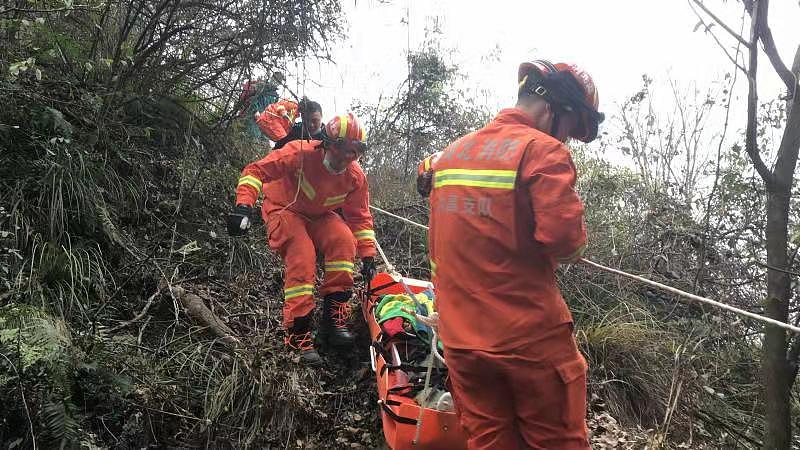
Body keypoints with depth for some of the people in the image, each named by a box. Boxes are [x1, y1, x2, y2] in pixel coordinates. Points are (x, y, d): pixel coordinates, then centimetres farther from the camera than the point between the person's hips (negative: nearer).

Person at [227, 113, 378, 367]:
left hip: (319, 217, 4)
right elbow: (256, 170, -26)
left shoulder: (355, 176, -13)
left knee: (344, 239, -26)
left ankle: (334, 318, -19)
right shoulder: (301, 153, -27)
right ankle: (298, 336, -21)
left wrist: (367, 256, -11)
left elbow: (360, 217, -4)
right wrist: (243, 206, -39)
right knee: (302, 259, -28)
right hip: (285, 211, -4)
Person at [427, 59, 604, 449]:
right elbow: (564, 238, -21)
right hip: (529, 336, -6)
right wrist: (575, 243, 0)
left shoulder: (450, 153, 13)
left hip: (461, 338, 7)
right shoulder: (543, 150, -11)